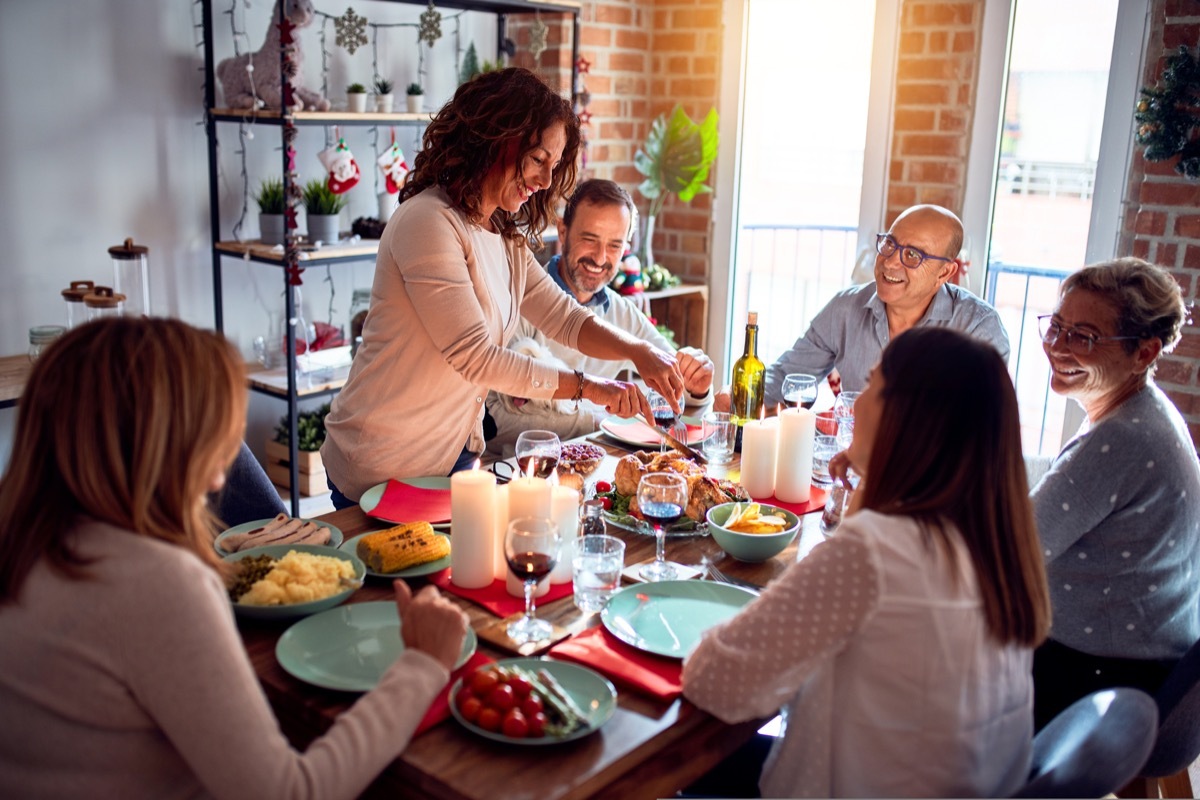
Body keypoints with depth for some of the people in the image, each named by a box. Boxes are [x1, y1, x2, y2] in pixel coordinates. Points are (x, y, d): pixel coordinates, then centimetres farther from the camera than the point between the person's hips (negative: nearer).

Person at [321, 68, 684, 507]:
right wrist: (585, 386, -20)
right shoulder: (429, 223, -21)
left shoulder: (505, 237, 8)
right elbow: (476, 358, -24)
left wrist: (639, 351, -11)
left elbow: (562, 316, 7)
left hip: (454, 455, 8)